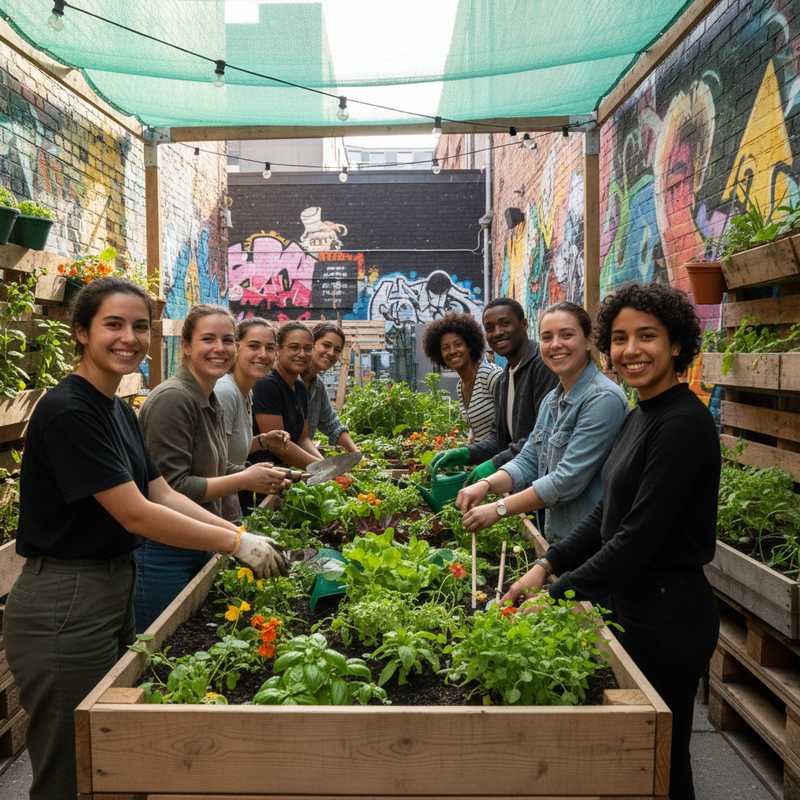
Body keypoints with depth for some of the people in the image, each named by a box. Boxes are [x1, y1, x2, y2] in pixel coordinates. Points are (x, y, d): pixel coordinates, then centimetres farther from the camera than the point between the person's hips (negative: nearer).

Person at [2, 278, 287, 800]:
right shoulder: (68, 411, -20)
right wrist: (235, 542, -17)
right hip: (64, 605, -9)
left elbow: (163, 494, 8)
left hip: (114, 590, 9)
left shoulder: (120, 411, 9)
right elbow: (135, 515, -22)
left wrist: (240, 532, -2)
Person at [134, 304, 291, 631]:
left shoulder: (210, 400, 9)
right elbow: (169, 488, -23)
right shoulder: (172, 398, -19)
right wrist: (243, 480, -19)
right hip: (164, 552, -9)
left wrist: (255, 474, 4)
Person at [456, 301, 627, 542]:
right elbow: (528, 461, 6)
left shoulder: (603, 399, -20)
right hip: (556, 536, 7)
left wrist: (500, 509, -20)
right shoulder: (551, 400, 9)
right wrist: (486, 484, -13)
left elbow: (569, 479, -24)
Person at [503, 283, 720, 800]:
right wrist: (547, 567, 4)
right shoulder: (639, 418, 9)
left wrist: (557, 596, -18)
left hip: (667, 616, -9)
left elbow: (639, 537, -24)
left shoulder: (683, 424, -20)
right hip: (633, 604, 9)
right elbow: (608, 517, 12)